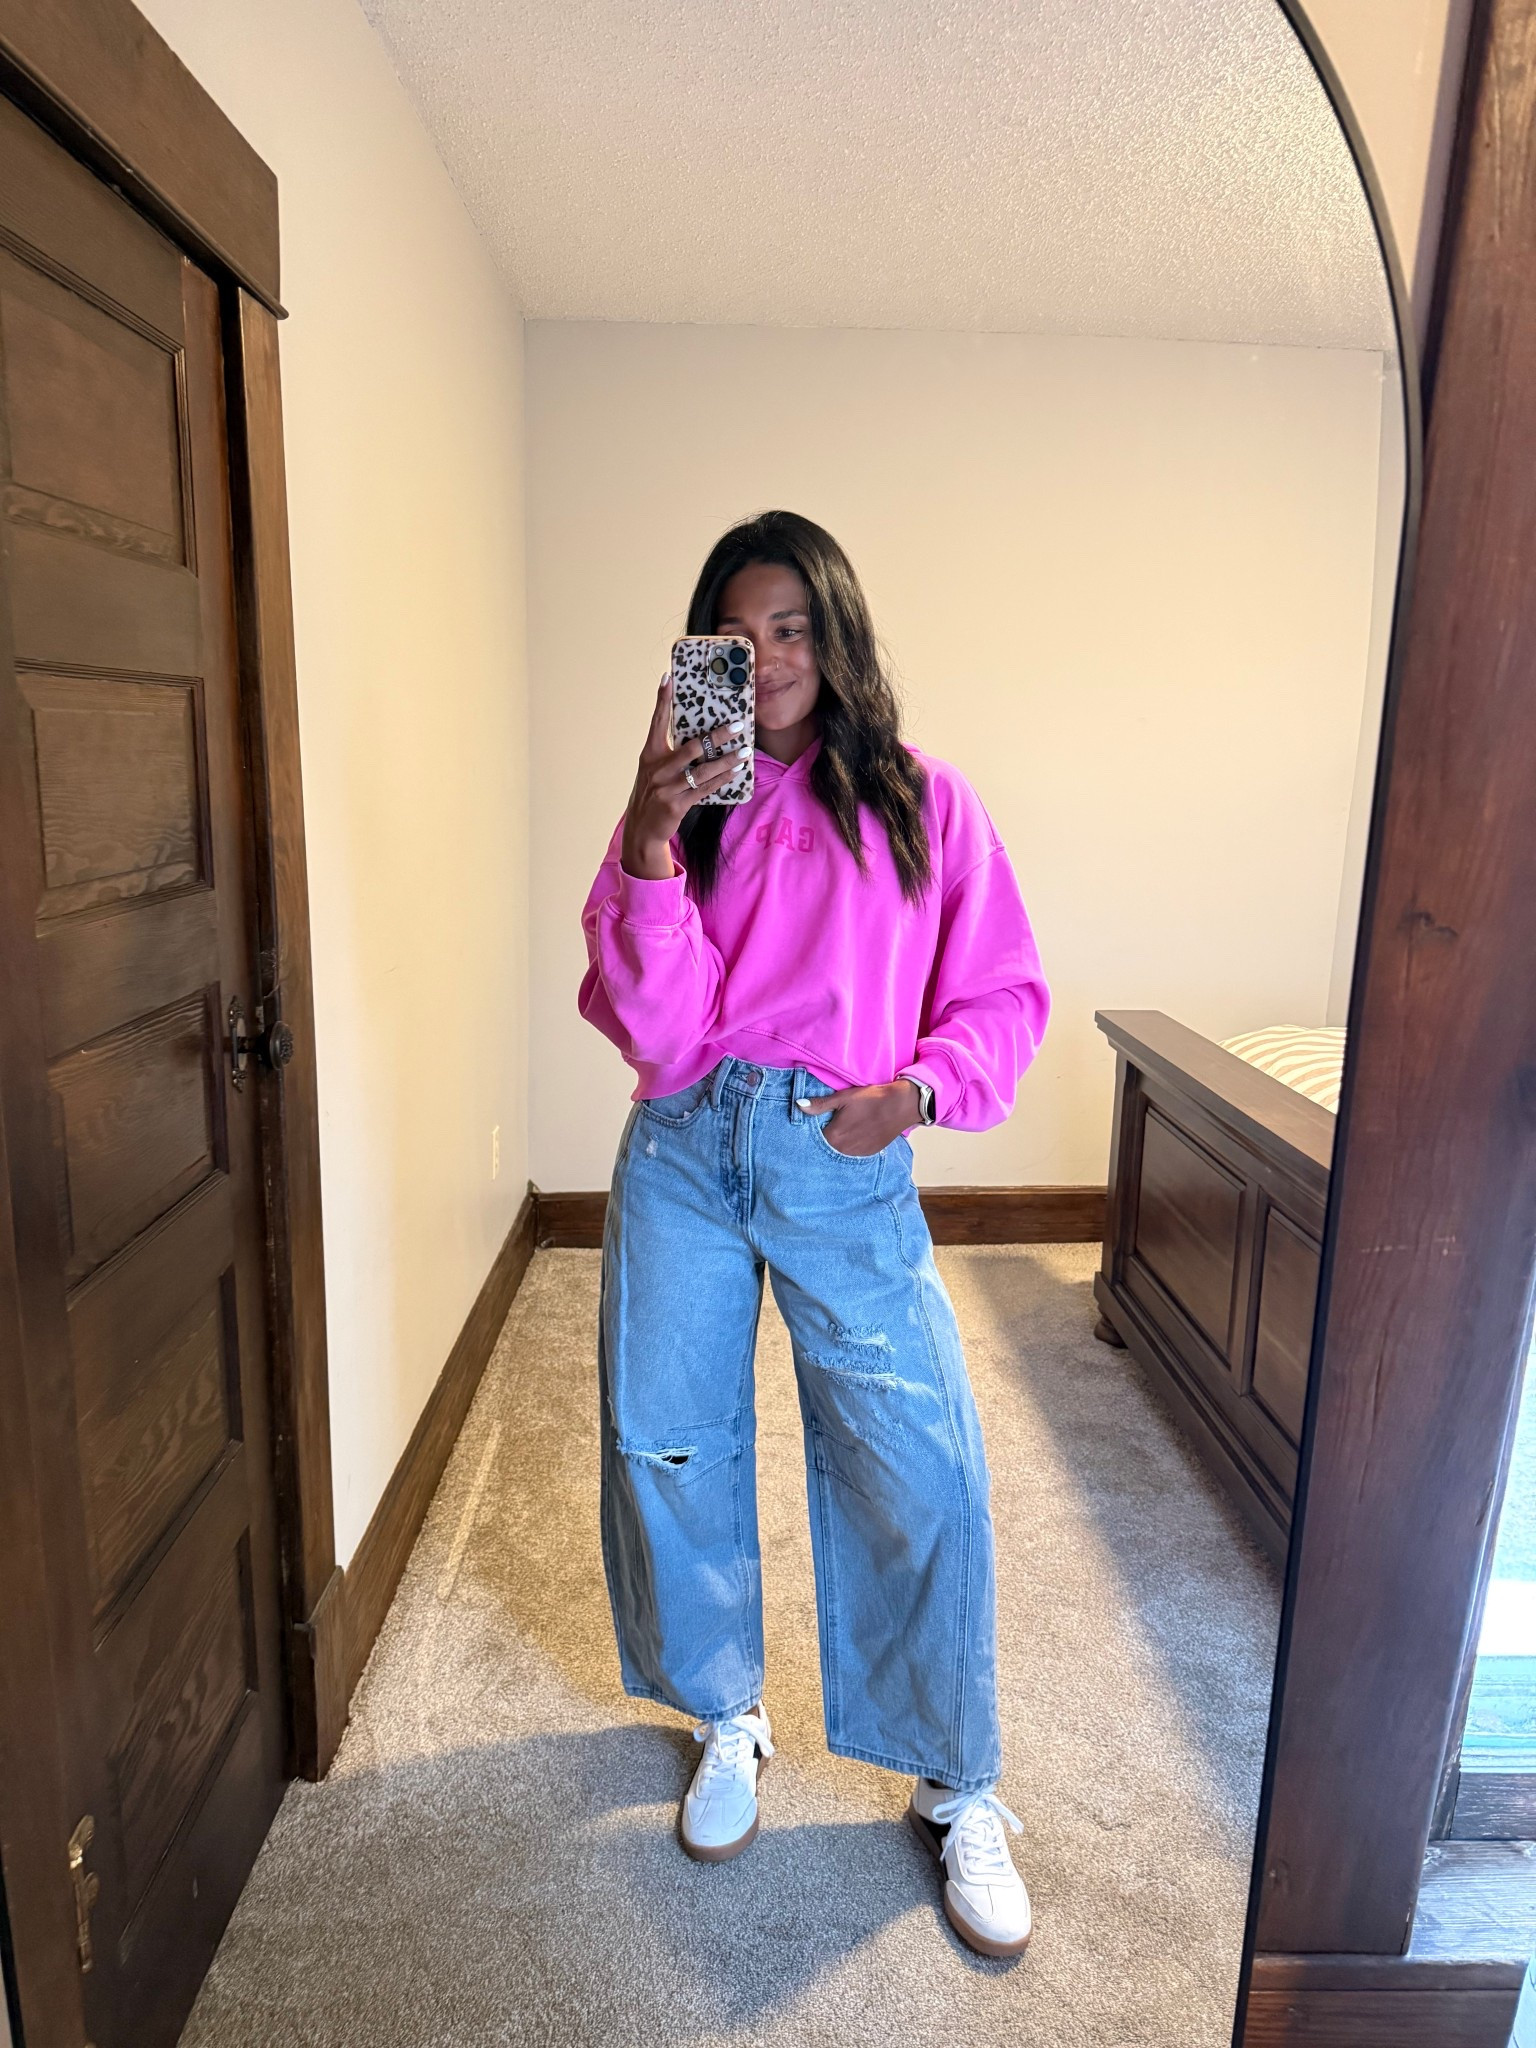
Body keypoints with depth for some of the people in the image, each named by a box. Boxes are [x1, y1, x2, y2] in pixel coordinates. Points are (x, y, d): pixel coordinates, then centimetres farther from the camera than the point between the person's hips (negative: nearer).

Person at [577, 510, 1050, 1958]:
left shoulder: (923, 804, 4)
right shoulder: (674, 809, 6)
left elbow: (1003, 992, 5)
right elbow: (653, 1034, -6)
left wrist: (920, 1088, -14)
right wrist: (651, 844, -18)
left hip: (845, 1167, -2)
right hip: (681, 1156, 2)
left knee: (918, 1472, -4)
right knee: (668, 1445, 10)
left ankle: (956, 1792, 23)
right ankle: (728, 1720, 38)